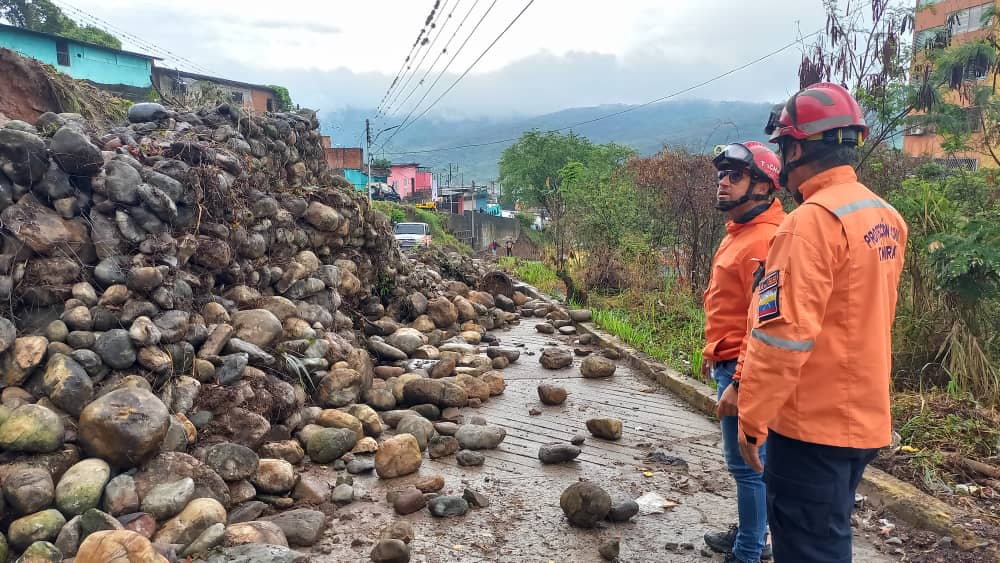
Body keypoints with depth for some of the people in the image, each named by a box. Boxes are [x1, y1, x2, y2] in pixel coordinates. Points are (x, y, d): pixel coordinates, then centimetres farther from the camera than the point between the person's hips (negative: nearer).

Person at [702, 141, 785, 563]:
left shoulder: (766, 240, -20)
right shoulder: (739, 232, 13)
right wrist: (712, 351, 21)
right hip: (729, 362, 10)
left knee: (747, 463, 1)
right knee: (747, 460, 20)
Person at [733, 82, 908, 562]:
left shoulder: (813, 220, -20)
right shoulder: (886, 218, 7)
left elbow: (782, 333, -23)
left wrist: (751, 417, -15)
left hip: (813, 423, -9)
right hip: (865, 419, 9)